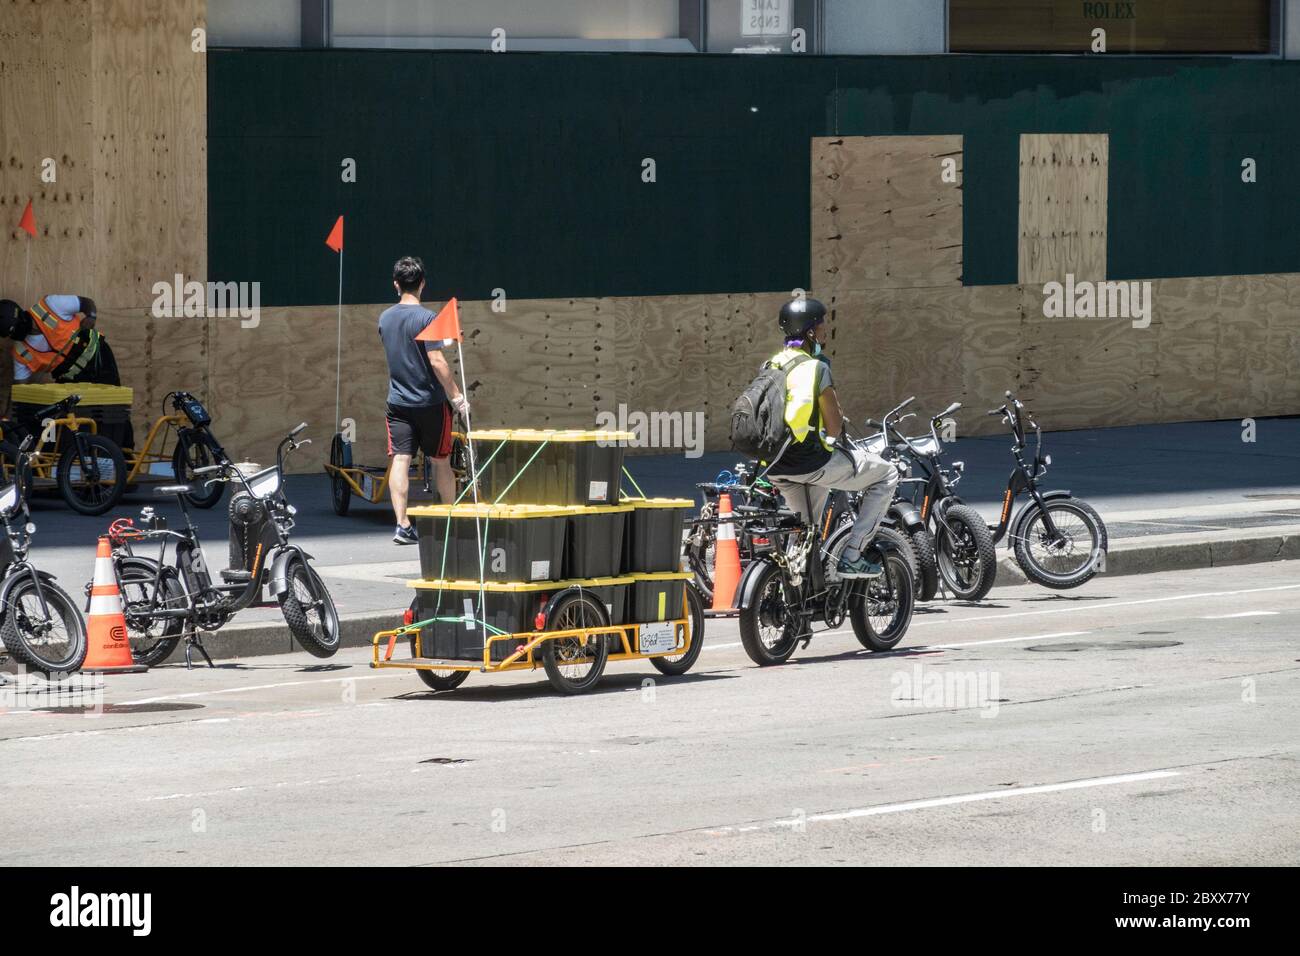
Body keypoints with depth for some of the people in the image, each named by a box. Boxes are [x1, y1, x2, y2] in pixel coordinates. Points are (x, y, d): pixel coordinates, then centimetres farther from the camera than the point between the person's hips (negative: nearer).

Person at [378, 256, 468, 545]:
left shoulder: (385, 318, 5)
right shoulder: (426, 318, -14)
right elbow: (437, 362, -18)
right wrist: (456, 396, -12)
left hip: (398, 401, 4)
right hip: (430, 402, -4)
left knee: (400, 460, -2)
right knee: (440, 461, 9)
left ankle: (402, 524, -12)